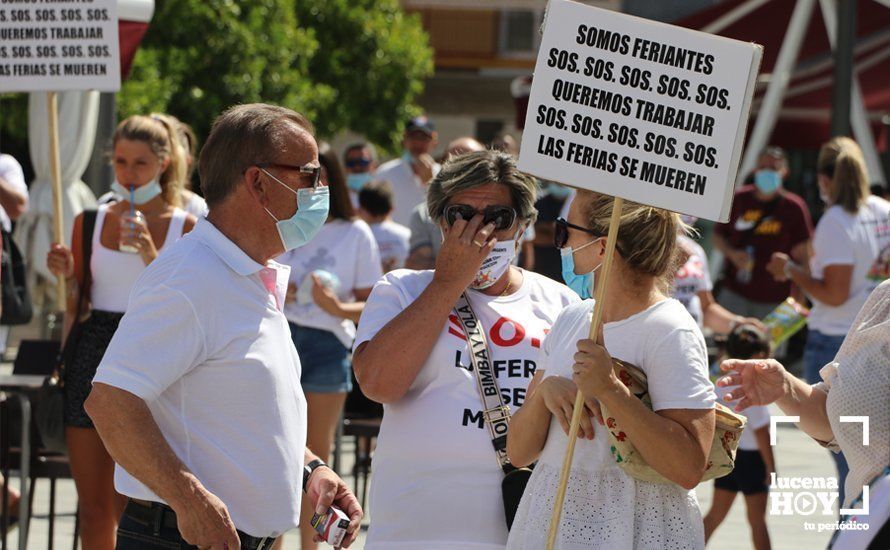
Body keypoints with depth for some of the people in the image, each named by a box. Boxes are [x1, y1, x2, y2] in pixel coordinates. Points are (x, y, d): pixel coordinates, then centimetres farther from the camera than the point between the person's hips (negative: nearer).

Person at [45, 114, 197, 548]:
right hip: (92, 356, 3)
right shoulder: (91, 221, 9)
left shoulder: (185, 228, 0)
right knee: (93, 507, 5)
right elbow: (76, 305, 14)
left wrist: (150, 255, -18)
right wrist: (67, 276, -6)